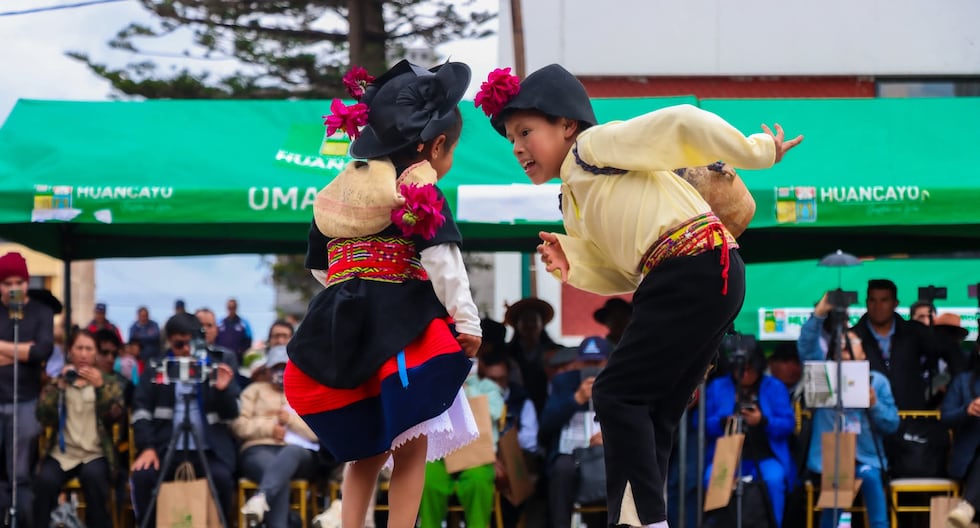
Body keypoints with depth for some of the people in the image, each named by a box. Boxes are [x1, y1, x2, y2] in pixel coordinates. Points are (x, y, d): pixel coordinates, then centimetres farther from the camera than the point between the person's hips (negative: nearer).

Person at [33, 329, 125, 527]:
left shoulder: (108, 382, 14)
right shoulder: (57, 382, 16)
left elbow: (117, 415, -4)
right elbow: (44, 418, 1)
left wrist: (100, 387, -16)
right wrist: (59, 387, -8)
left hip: (96, 453, -1)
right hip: (62, 453, 1)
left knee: (93, 476, -35)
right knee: (45, 480, -32)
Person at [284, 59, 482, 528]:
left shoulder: (336, 193, 17)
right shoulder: (417, 187, -5)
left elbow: (320, 266, 22)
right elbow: (441, 257, -15)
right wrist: (466, 320, -12)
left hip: (340, 329, 6)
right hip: (399, 328, -6)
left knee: (368, 450, 17)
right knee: (411, 448, -2)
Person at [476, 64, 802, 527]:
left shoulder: (595, 145, -3)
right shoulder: (574, 203, 24)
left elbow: (680, 125, -12)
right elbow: (622, 274, 22)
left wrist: (758, 151, -8)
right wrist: (572, 267, 4)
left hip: (697, 271, -10)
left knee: (619, 395, -9)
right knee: (650, 415, 9)